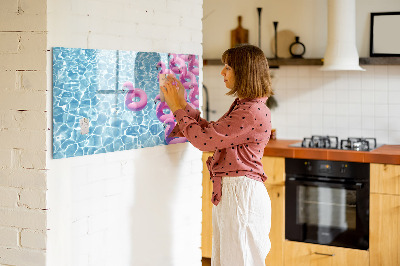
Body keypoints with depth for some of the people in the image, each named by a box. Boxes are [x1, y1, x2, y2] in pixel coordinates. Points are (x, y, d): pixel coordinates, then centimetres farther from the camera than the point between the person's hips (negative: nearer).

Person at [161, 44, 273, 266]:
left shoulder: (253, 112, -20)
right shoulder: (242, 106, 14)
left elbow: (204, 139, -19)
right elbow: (211, 131, 18)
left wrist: (178, 109, -7)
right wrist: (183, 105, 15)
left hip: (241, 193, -10)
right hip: (228, 192, 10)